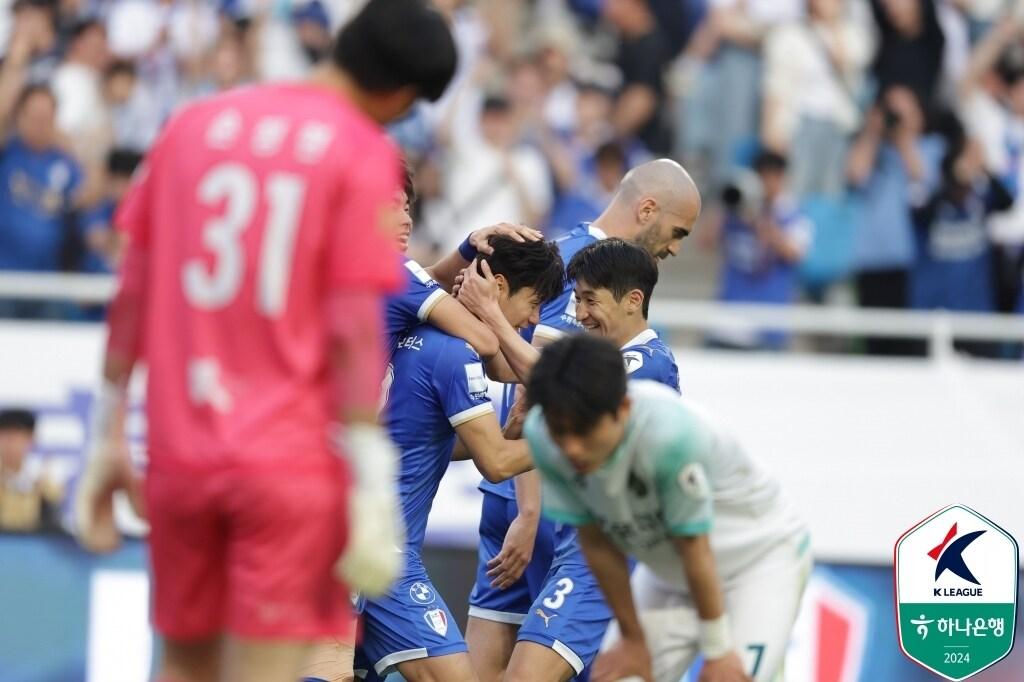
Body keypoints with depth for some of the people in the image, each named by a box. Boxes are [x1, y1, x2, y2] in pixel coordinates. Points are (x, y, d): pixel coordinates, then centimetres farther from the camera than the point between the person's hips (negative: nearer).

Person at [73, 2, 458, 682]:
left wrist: (109, 435, 17)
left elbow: (132, 294, 10)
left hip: (179, 450, 5)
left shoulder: (194, 124, 9)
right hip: (292, 458, -5)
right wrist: (372, 483, -10)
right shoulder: (364, 154, -5)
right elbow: (353, 328, -11)